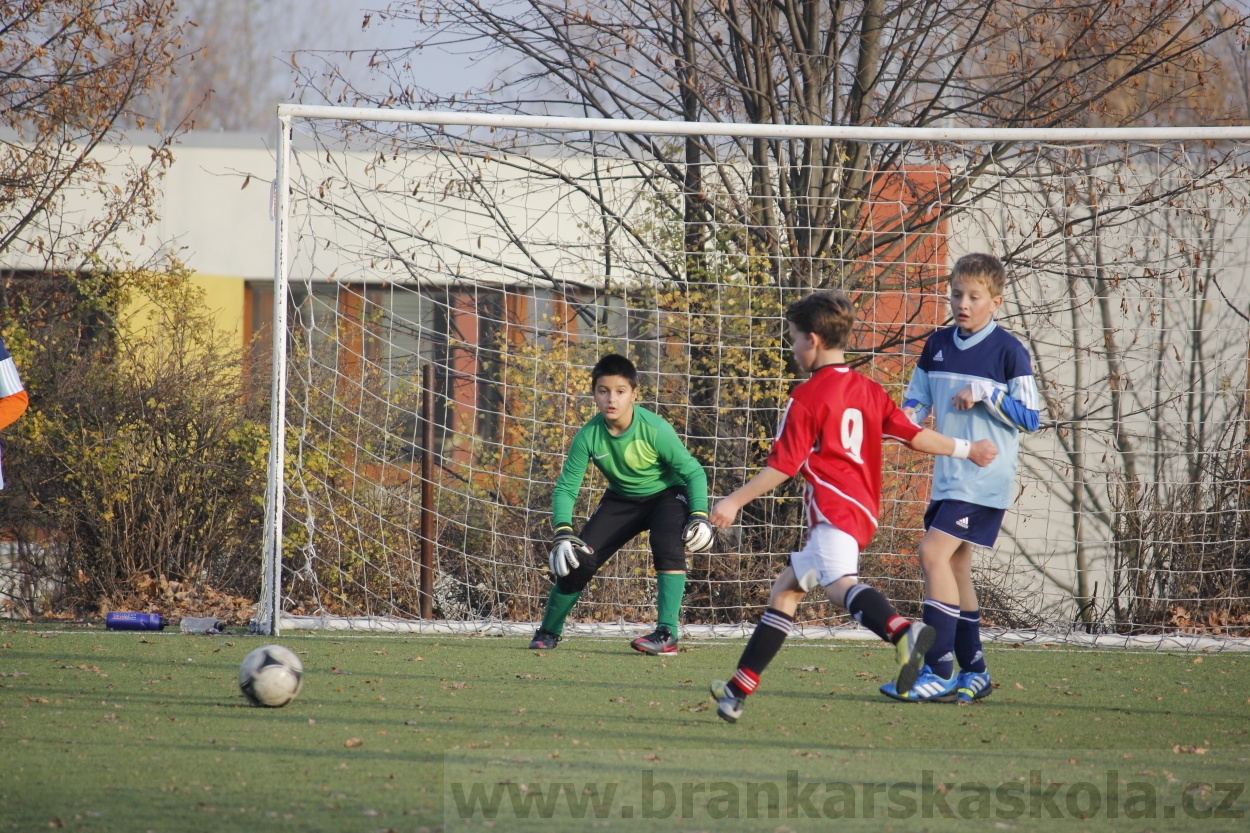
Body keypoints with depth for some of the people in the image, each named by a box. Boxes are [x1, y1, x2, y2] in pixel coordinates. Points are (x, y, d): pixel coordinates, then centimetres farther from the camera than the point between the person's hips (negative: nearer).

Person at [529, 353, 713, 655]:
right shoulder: (589, 436, -21)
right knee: (577, 559, -8)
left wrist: (700, 516, -30)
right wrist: (563, 533, -29)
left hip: (667, 494, -3)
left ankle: (667, 633, -30)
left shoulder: (654, 429, -29)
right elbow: (566, 488, -14)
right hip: (622, 500, 3)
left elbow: (692, 472, -18)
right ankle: (548, 632, 15)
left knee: (668, 544, -33)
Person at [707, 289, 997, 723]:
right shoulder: (869, 390, 17)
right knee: (786, 590, 19)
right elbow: (915, 436, 15)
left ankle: (902, 631, -62)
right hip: (863, 509, 10)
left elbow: (782, 466, -6)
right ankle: (739, 689, 25)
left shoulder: (806, 398, -4)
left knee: (841, 584, -33)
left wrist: (734, 502, 2)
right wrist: (966, 449, 28)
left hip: (834, 509, -10)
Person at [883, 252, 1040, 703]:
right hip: (947, 475, 7)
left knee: (934, 552, -17)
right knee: (955, 565, 9)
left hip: (985, 477, -7)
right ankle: (973, 671, 20)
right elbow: (915, 403, 15)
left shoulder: (1008, 352, -7)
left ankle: (939, 670, -16)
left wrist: (986, 394, -18)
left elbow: (1029, 418, -7)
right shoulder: (937, 346, 10)